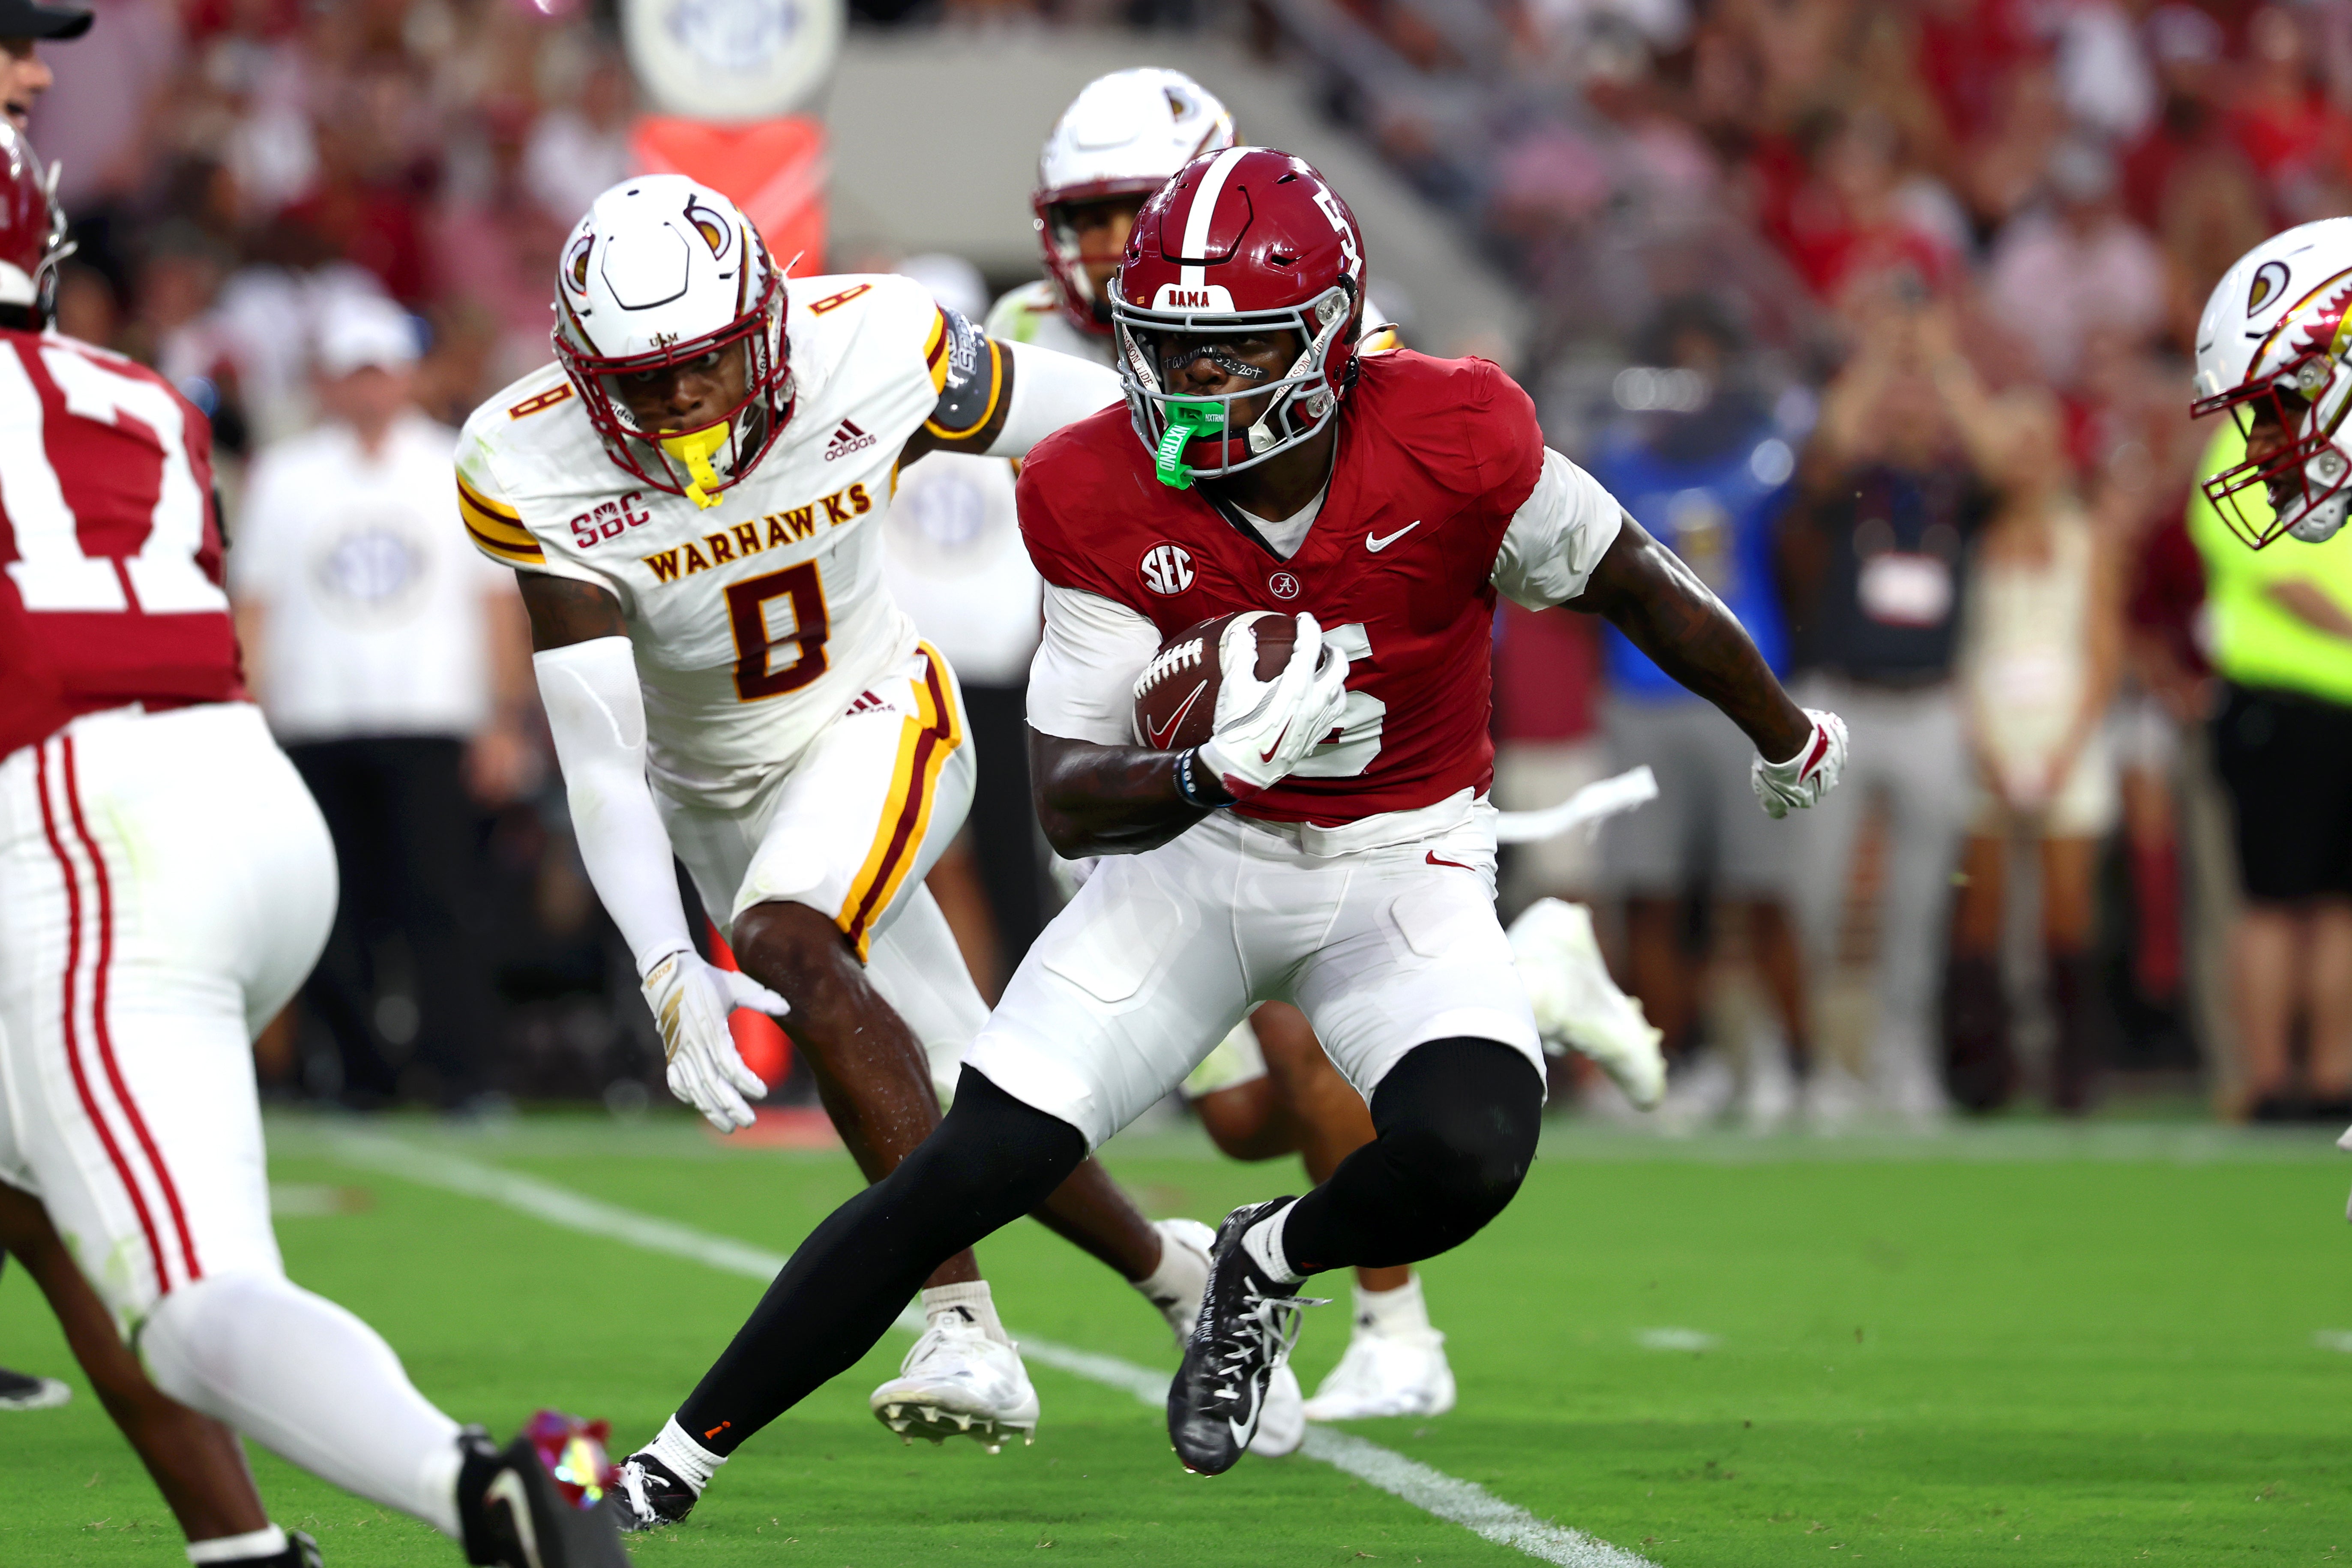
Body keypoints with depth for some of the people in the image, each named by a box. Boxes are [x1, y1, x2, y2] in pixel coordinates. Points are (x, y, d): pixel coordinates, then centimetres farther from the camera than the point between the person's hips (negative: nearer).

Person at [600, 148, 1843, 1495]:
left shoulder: (1455, 446, -23)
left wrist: (1789, 741, 13)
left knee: (1468, 1156, -30)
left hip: (1406, 865, -1)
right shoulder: (1101, 499, -18)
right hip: (1200, 849, 1)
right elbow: (1071, 803, -18)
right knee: (964, 1173, -10)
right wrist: (1217, 766, -40)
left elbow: (1642, 589, -4)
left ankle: (1268, 1266, 6)